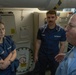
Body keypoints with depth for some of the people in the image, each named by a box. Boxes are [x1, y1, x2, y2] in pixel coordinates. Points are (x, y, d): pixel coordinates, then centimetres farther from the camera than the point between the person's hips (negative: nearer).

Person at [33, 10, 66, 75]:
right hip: (42, 56, 1)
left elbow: (62, 45, -4)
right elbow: (38, 43, -1)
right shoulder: (41, 30, -8)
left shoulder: (61, 31, -10)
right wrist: (36, 55, -2)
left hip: (54, 57, 0)